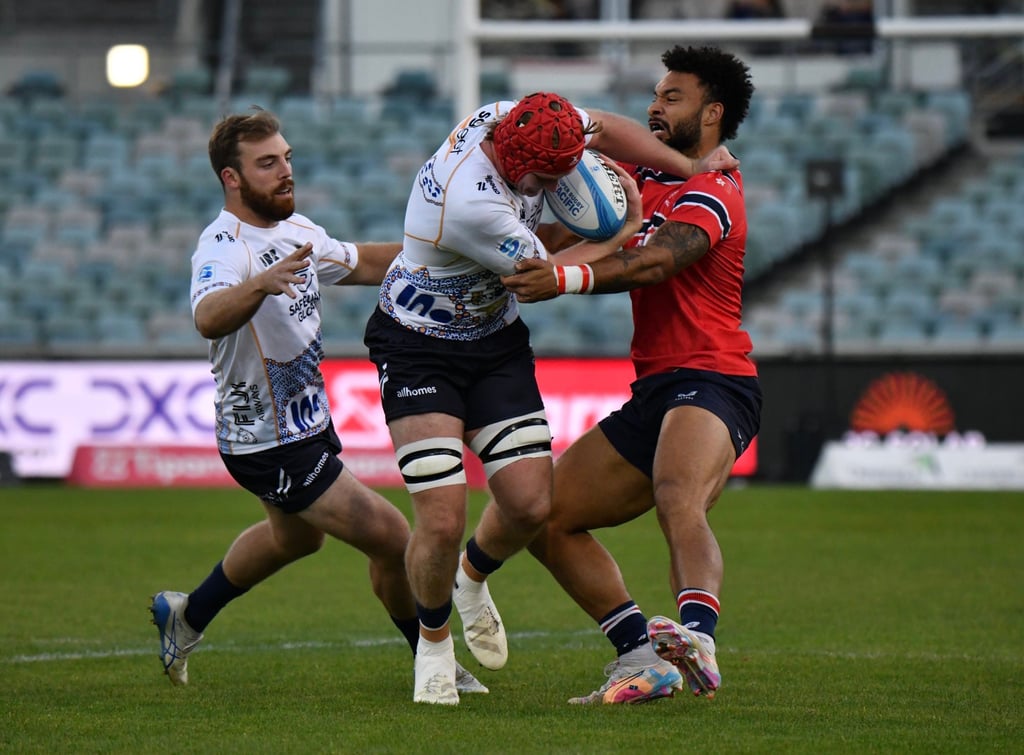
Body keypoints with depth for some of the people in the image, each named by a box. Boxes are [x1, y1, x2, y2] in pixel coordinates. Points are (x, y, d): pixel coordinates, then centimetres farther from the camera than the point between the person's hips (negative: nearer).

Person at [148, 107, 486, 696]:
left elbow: (362, 263, 22)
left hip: (306, 422, 10)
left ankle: (187, 617, 48)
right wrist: (261, 283, -67)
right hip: (271, 444, -10)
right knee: (393, 540, -10)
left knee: (295, 538, 32)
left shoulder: (296, 230, 2)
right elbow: (209, 318, -49)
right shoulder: (223, 248, -27)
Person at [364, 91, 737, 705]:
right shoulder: (467, 202, -36)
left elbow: (605, 127, 8)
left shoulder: (518, 121, -15)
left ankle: (472, 579, 30)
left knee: (531, 504, -3)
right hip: (418, 348, -7)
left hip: (495, 341, 7)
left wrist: (691, 168, 0)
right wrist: (623, 232, -6)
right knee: (441, 520, -14)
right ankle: (434, 638, 15)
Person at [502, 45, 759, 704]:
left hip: (710, 381, -10)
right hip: (653, 393, 10)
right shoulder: (653, 178, 20)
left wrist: (568, 279, -43)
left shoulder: (711, 193, -9)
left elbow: (654, 261, -27)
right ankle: (642, 656, -3)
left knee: (679, 503, -38)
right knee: (548, 518, 6)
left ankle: (698, 638, -62)